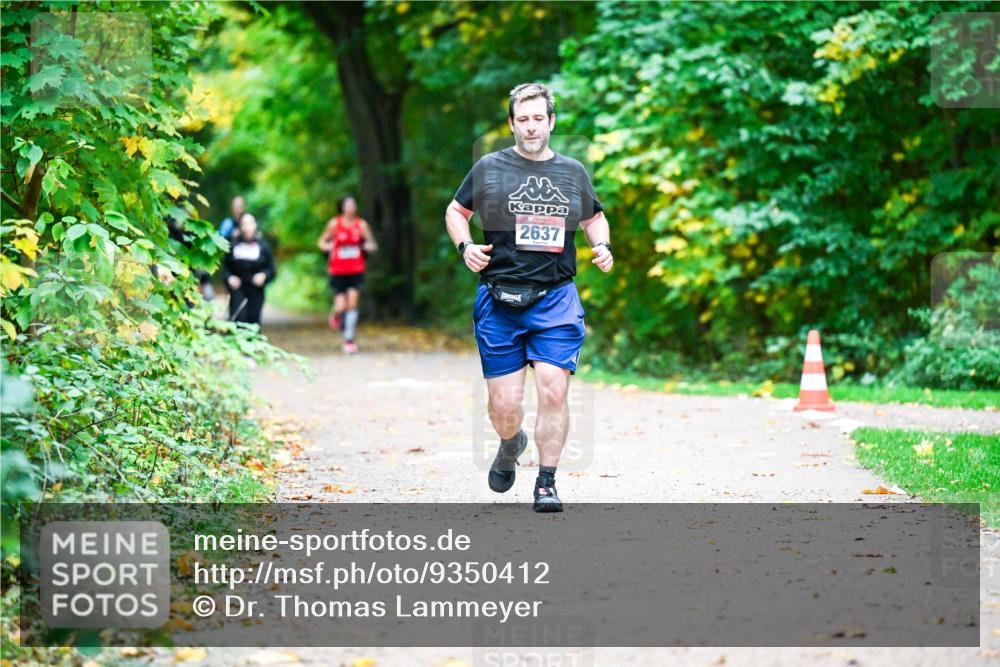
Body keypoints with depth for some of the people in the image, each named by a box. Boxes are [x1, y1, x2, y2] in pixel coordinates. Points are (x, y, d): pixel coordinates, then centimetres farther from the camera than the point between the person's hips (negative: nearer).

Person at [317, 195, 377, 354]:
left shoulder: (362, 224, 1)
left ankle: (349, 340, 1)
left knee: (352, 304, -6)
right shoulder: (334, 223, -1)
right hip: (338, 271, -1)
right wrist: (327, 246, -12)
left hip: (356, 271, 1)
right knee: (341, 306, -7)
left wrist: (370, 246, -16)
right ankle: (335, 314, 31)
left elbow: (372, 244, 7)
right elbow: (321, 241, 9)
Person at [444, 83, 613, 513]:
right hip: (499, 300, -1)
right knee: (504, 405, -1)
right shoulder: (489, 168, 4)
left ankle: (546, 483, 0)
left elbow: (594, 217, 26)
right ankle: (510, 445, 34)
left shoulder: (573, 172, 11)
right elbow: (456, 211, 15)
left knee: (553, 392, -12)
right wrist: (466, 247, -4)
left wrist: (602, 246, 6)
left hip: (556, 299, 1)